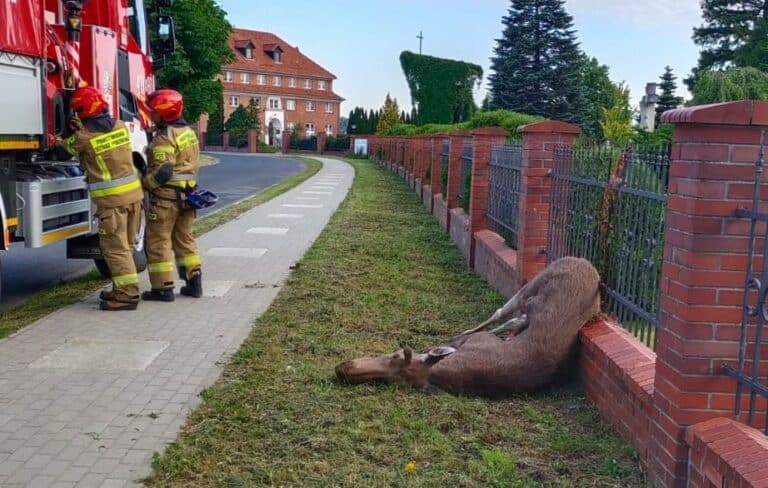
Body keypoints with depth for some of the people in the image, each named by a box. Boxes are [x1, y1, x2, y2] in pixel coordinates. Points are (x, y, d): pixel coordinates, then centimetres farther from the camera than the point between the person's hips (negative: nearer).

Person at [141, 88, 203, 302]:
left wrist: (143, 183, -8)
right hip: (187, 194, 9)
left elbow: (161, 172, -21)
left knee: (158, 242, 1)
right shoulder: (188, 131, 11)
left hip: (165, 196, -9)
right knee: (184, 238, 17)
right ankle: (194, 282, 19)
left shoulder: (165, 138, -17)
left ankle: (163, 288, 4)